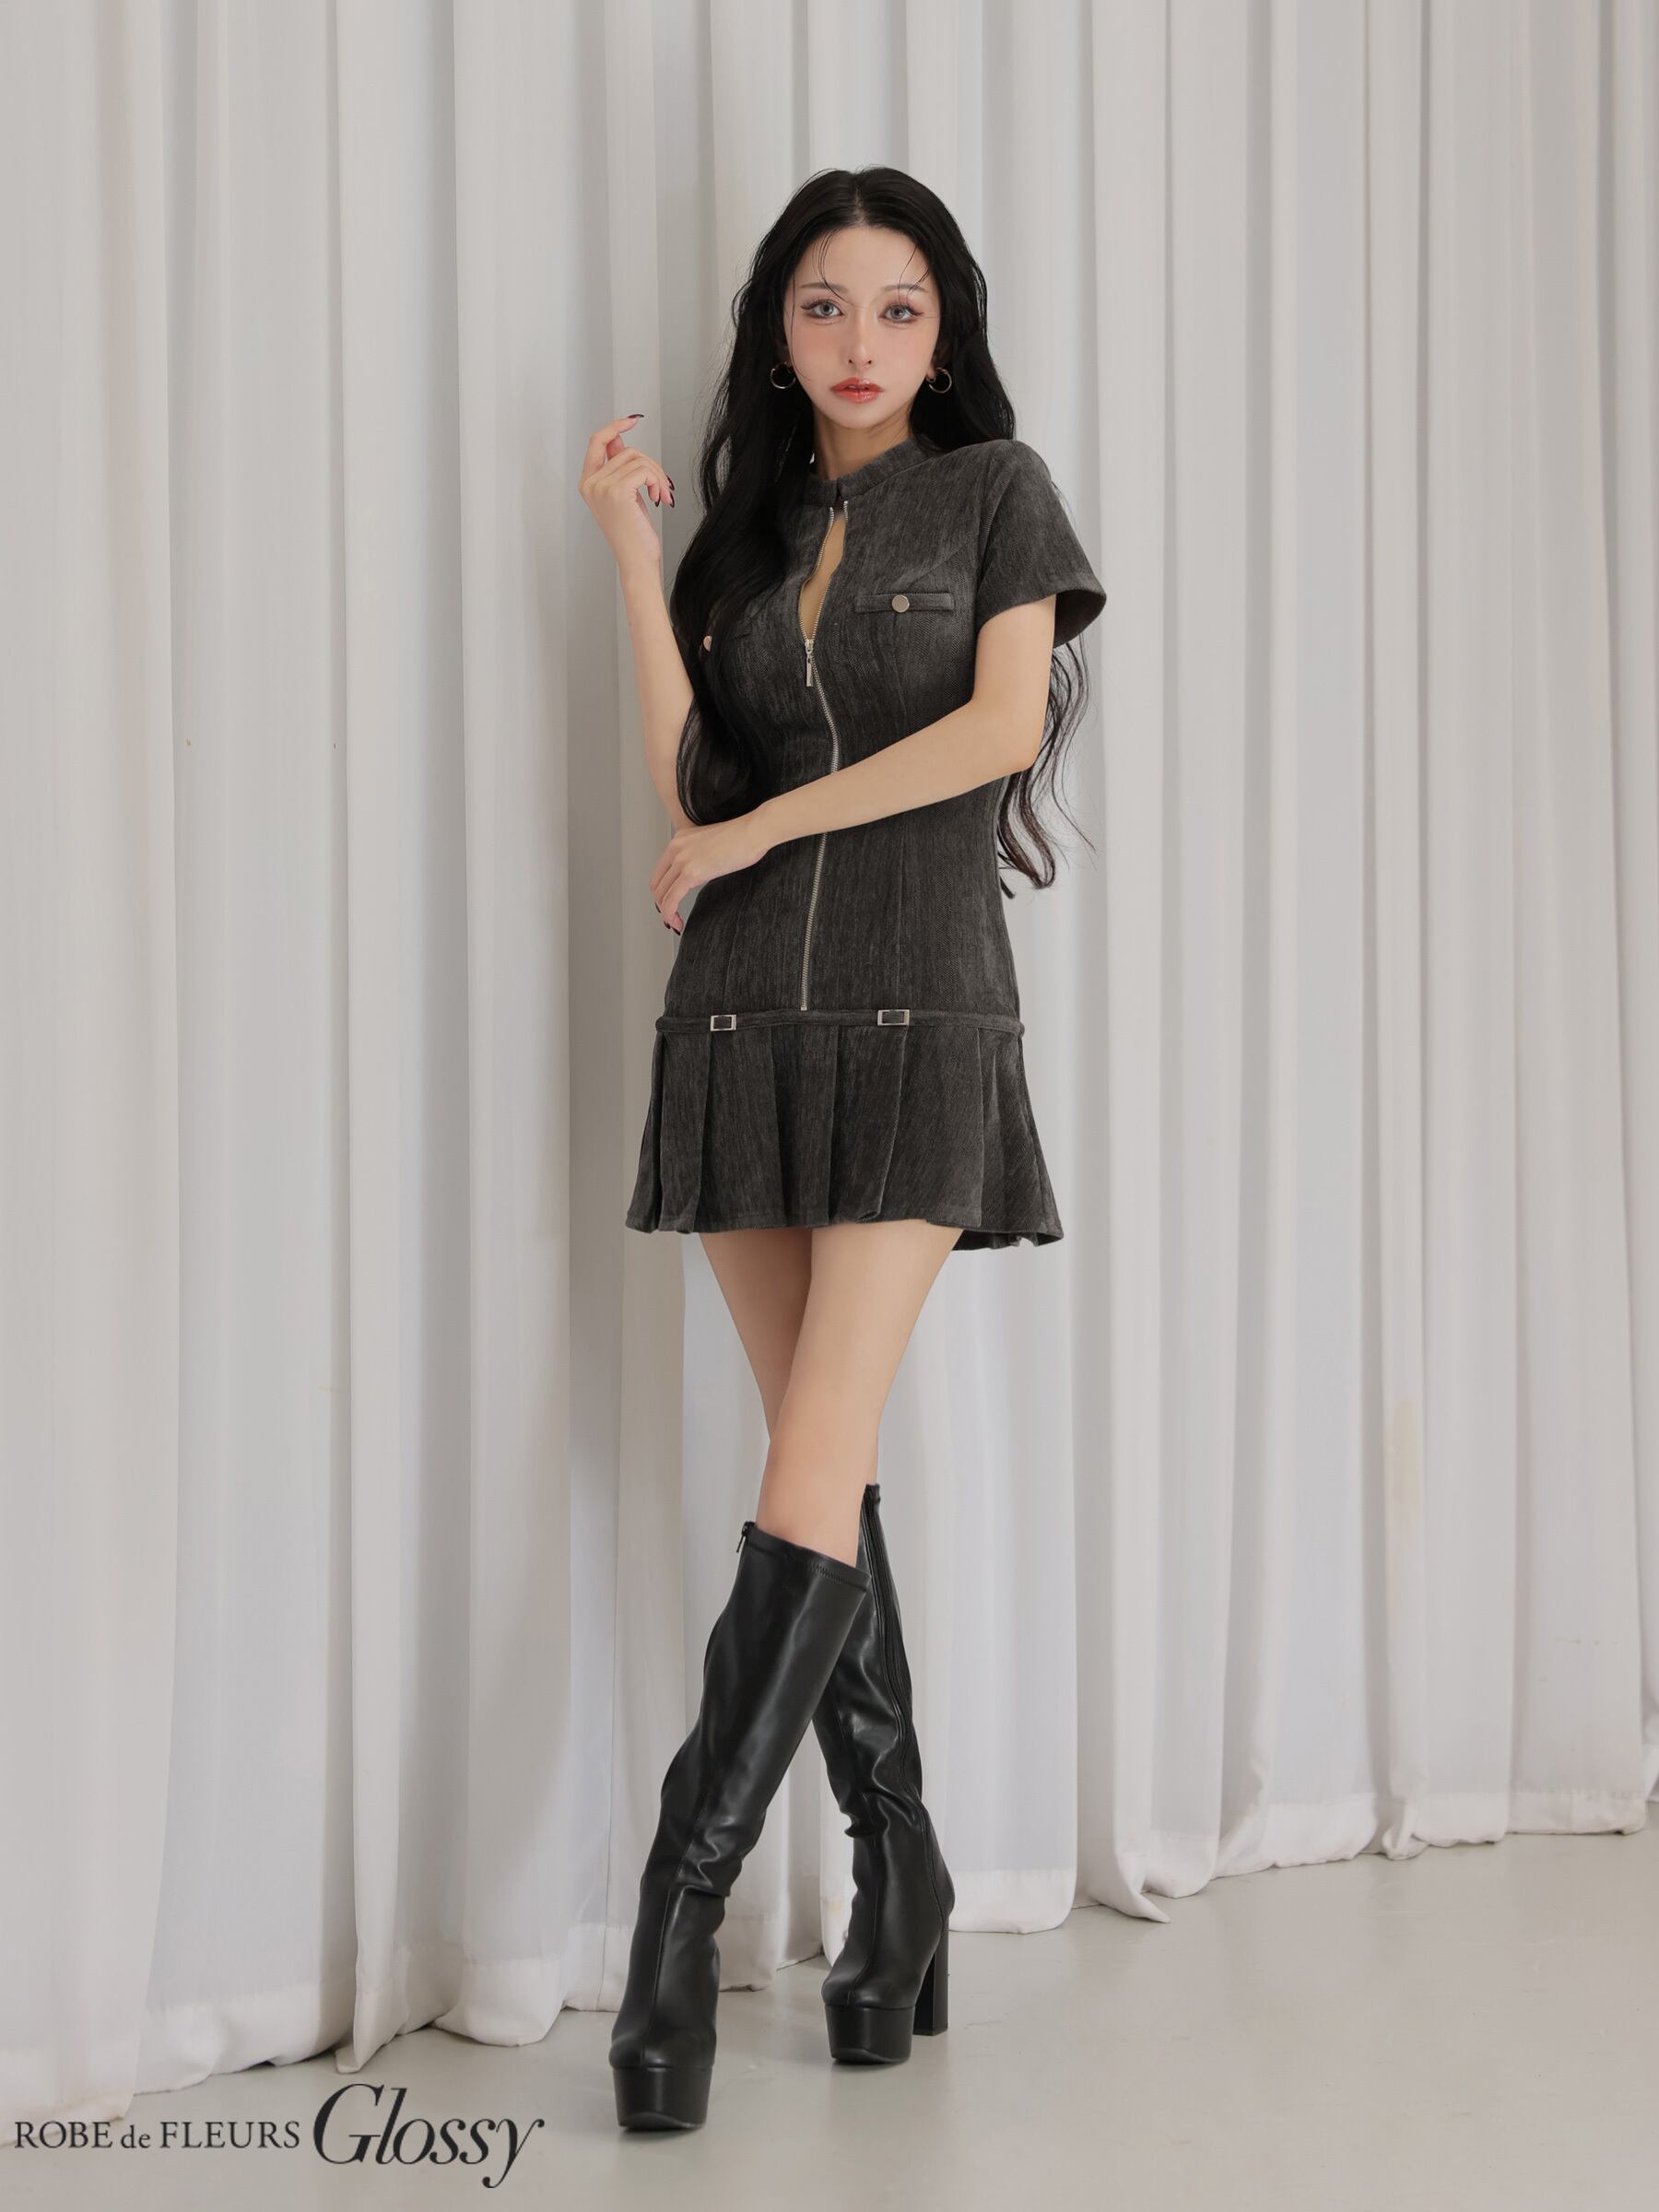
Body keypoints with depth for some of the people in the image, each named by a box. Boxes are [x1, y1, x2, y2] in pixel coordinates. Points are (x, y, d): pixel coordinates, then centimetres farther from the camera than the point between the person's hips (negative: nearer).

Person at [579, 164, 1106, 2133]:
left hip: (917, 1021, -4)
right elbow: (684, 780, 2)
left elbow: (1005, 727, -8)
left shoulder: (991, 487, 7)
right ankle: (897, 1865, 16)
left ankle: (684, 1890, -4)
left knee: (816, 1470, -11)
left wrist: (749, 832, -5)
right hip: (744, 1021, 4)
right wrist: (631, 557, -3)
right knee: (827, 1467, 5)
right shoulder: (741, 528, 15)